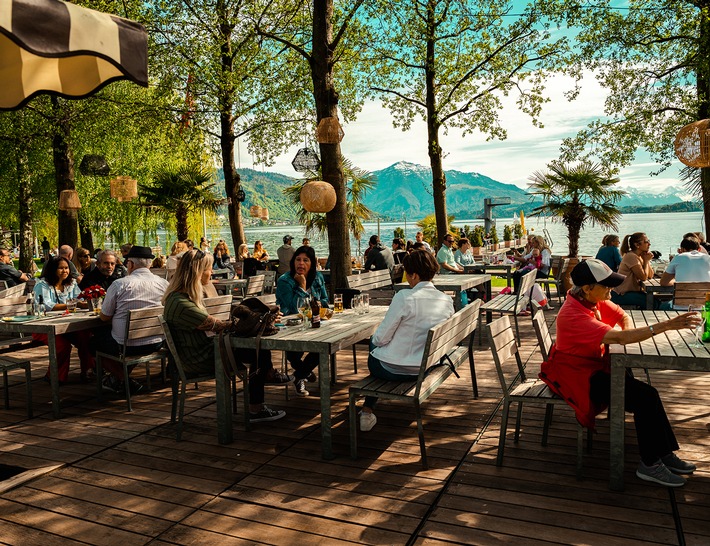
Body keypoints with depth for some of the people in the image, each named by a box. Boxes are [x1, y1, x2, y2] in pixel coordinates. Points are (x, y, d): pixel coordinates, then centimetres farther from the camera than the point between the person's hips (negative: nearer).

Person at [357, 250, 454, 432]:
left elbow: (382, 338, -18)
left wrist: (375, 339, 7)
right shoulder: (447, 300, -4)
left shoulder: (404, 297, -23)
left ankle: (368, 411, 34)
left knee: (374, 343, 28)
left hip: (393, 369, -6)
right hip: (425, 368, 6)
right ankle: (368, 409, 40)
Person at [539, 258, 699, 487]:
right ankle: (650, 465, -1)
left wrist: (630, 335, -10)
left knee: (647, 394, -8)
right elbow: (618, 337, -37)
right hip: (579, 376, -8)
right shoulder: (573, 316, -29)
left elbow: (623, 317, 13)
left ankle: (665, 454, 5)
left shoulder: (595, 300, -1)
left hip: (596, 365, 8)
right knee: (645, 398, -15)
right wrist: (665, 326, -38)